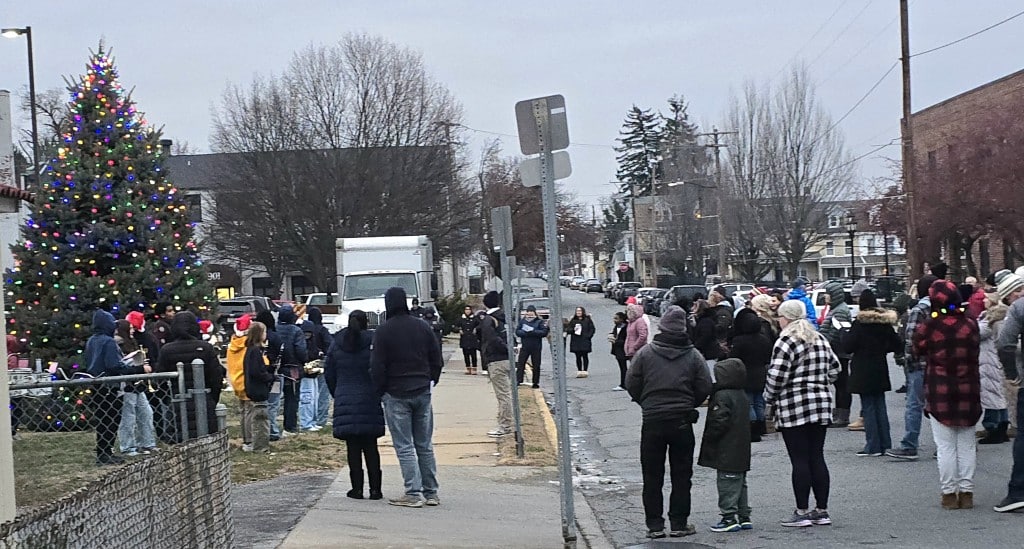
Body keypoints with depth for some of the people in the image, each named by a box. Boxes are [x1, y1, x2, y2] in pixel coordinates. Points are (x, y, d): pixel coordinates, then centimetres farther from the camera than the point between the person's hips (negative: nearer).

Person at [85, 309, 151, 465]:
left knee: (102, 421, 15)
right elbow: (116, 366, -24)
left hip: (96, 386, 9)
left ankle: (102, 454, 19)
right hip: (108, 388, -9)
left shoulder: (91, 341, 12)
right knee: (111, 420, -2)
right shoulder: (108, 342, -15)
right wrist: (140, 369, -22)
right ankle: (106, 454, -1)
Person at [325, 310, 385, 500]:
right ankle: (375, 488, 5)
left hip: (345, 401, 1)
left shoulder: (336, 344, 3)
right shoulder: (373, 342, -7)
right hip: (370, 400, -1)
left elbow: (329, 374, 8)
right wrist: (380, 394, 7)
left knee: (353, 448, 6)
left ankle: (357, 488, 4)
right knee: (370, 446, 7)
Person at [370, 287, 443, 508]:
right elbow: (436, 359, 9)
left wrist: (380, 391, 3)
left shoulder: (383, 331, -10)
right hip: (422, 392, 5)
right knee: (425, 445, 11)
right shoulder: (422, 327, 4)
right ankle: (431, 492, 12)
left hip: (396, 394, -5)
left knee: (404, 446, -1)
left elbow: (377, 367, -9)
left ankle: (413, 493, -5)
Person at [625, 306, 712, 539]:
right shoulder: (693, 355, -2)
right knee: (681, 475, 10)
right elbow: (705, 387, -2)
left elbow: (631, 384, -3)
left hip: (652, 421, 0)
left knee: (652, 476, 7)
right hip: (682, 421, 1)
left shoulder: (645, 353, -4)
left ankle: (655, 525, 7)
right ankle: (679, 524, 11)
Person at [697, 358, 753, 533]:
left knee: (727, 485, -4)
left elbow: (719, 422, -23)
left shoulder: (722, 396, -17)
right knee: (740, 483, 15)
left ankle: (729, 517, -4)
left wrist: (709, 438, -11)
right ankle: (744, 517, 19)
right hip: (741, 452, 9)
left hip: (726, 452, -9)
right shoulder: (742, 395, 12)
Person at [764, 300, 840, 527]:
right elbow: (834, 369, 17)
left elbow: (776, 377, -14)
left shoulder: (786, 342, -11)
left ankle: (802, 512, -2)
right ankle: (822, 510, 13)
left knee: (799, 460, -4)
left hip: (793, 407, -7)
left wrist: (769, 399, 1)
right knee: (817, 458, 10)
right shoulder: (820, 340, 13)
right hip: (822, 404, 7)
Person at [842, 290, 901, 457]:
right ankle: (884, 444, 16)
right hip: (880, 369, 6)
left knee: (868, 407, -1)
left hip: (863, 371, -6)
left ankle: (873, 446, -2)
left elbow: (848, 347, -14)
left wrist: (845, 334, 4)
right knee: (880, 405, 13)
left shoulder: (859, 323, -15)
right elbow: (897, 344, 8)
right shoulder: (884, 322, 2)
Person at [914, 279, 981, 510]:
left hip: (939, 392, -2)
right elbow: (976, 349, 12)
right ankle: (966, 491, 12)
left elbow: (918, 349, 4)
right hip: (968, 390, 2)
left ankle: (949, 493, 5)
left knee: (946, 446, 3)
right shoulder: (970, 325, -3)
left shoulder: (929, 327, -11)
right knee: (966, 445, 10)